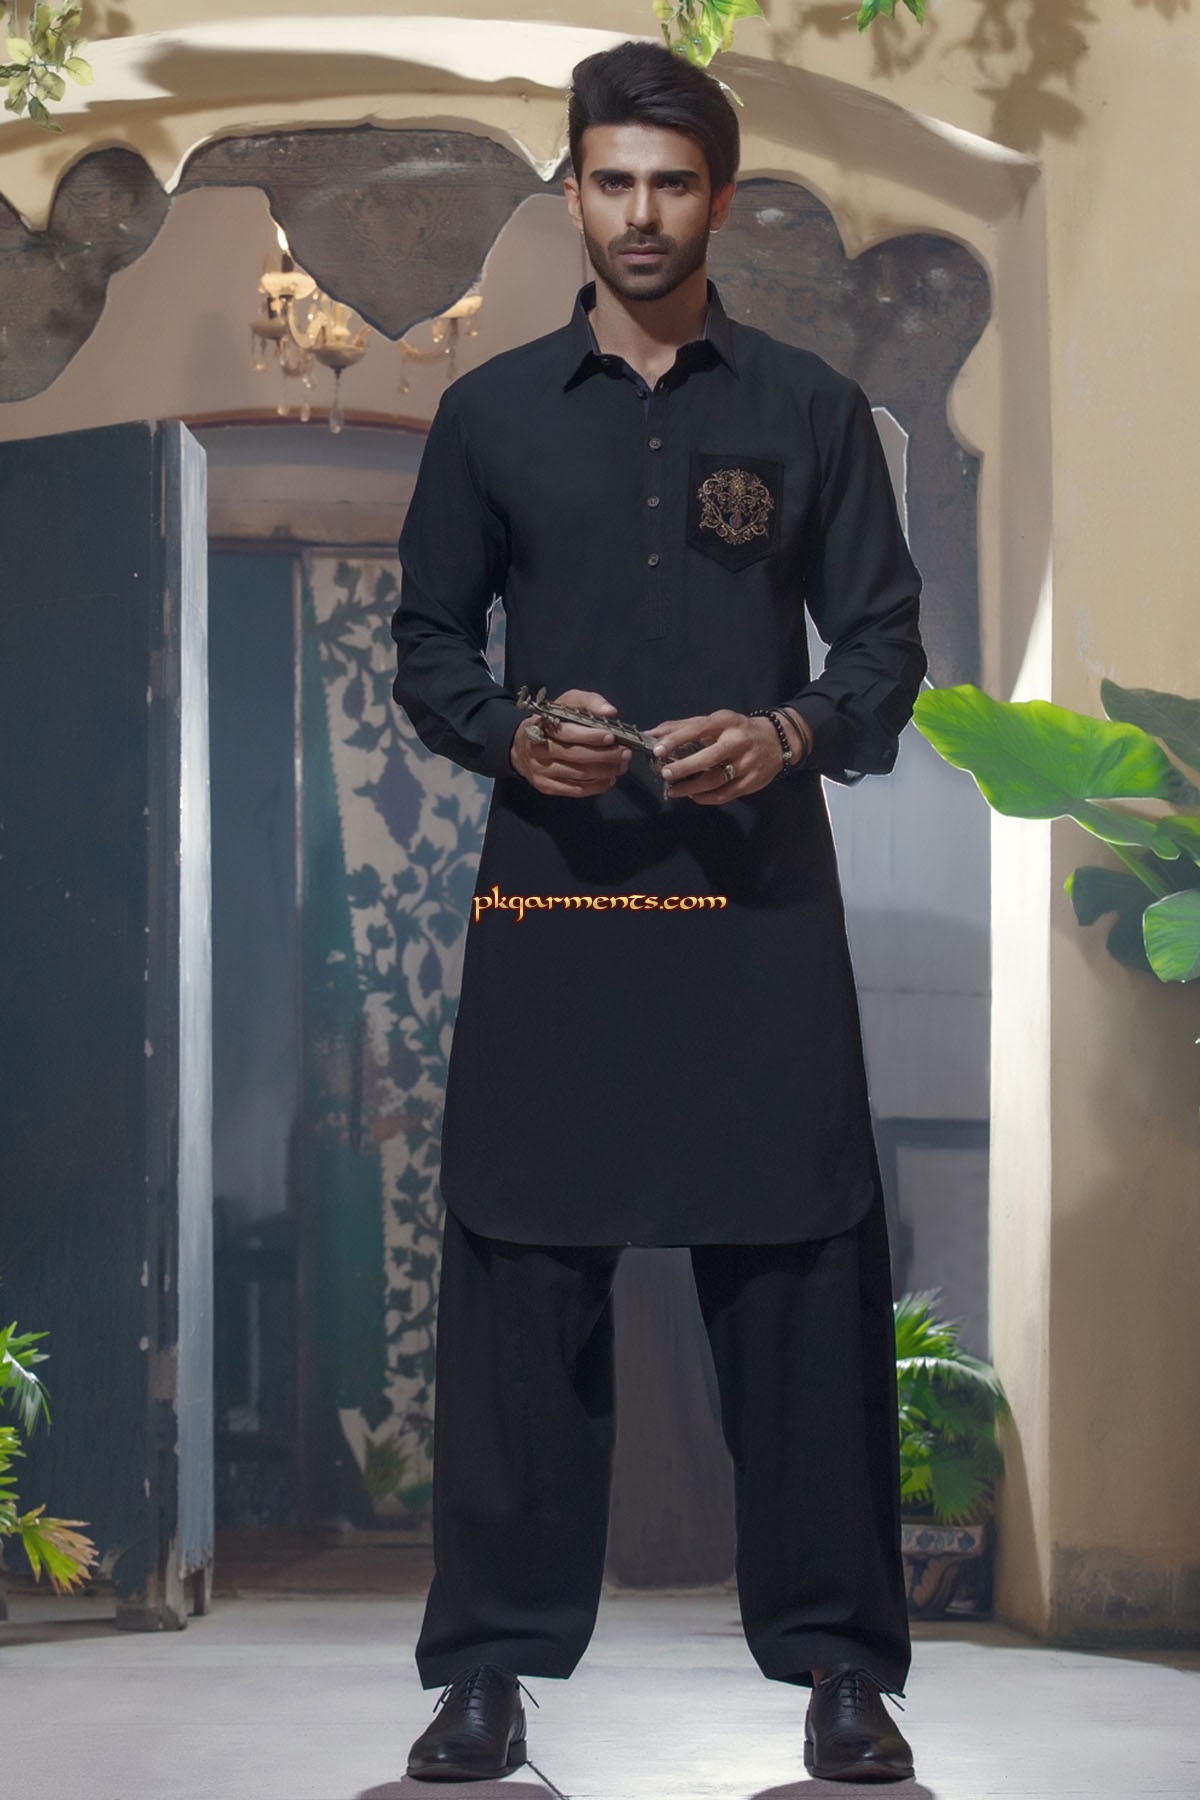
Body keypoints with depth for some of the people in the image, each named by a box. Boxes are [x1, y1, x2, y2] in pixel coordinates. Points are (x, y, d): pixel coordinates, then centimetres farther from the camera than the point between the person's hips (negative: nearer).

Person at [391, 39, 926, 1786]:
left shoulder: (811, 410, 7)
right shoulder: (492, 412, 8)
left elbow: (888, 642, 7)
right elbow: (429, 643, 12)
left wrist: (790, 734, -12)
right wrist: (512, 735, -8)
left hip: (759, 895, 0)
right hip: (551, 896, 0)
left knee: (800, 1270, 0)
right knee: (523, 1267, 1)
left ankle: (837, 1655, 10)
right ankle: (492, 1657, 11)